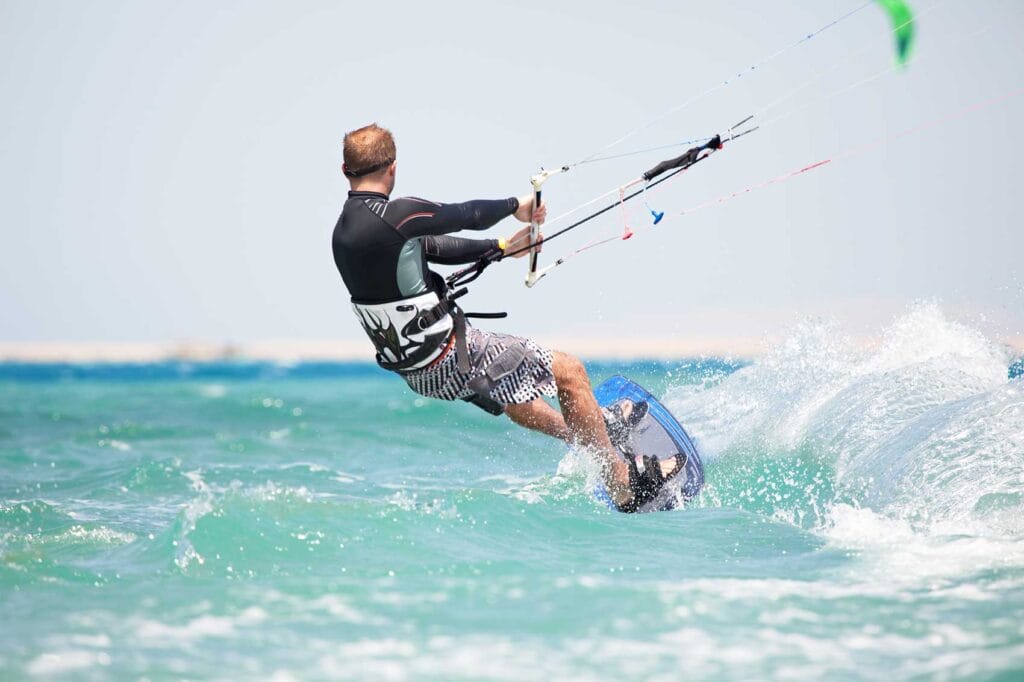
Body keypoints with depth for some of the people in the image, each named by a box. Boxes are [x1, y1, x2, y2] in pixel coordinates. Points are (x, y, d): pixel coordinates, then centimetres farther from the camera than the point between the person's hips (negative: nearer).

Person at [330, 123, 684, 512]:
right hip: (451, 359, -9)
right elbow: (467, 215, -9)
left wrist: (502, 247, 19)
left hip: (414, 372, 9)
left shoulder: (342, 232, 4)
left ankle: (589, 430, 51)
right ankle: (624, 480, 10)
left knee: (503, 389, 33)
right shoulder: (396, 215, -24)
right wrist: (516, 205, 11)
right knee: (568, 370, 3)